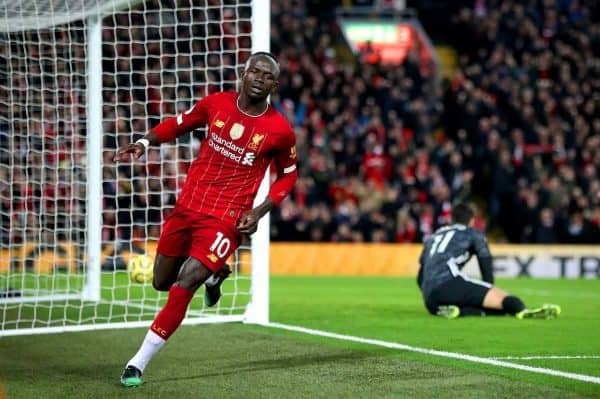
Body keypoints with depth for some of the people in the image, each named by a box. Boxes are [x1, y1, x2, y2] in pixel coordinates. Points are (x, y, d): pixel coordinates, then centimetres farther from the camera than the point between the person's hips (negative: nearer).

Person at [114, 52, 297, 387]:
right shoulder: (216, 103, -2)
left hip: (226, 220, -4)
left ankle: (138, 363, -10)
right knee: (162, 282, 13)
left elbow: (288, 175, 7)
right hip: (187, 206, 4)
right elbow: (179, 124, 13)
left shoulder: (280, 130, -8)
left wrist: (260, 211, -6)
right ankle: (214, 273, 44)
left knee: (183, 286, -18)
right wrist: (145, 142, -5)